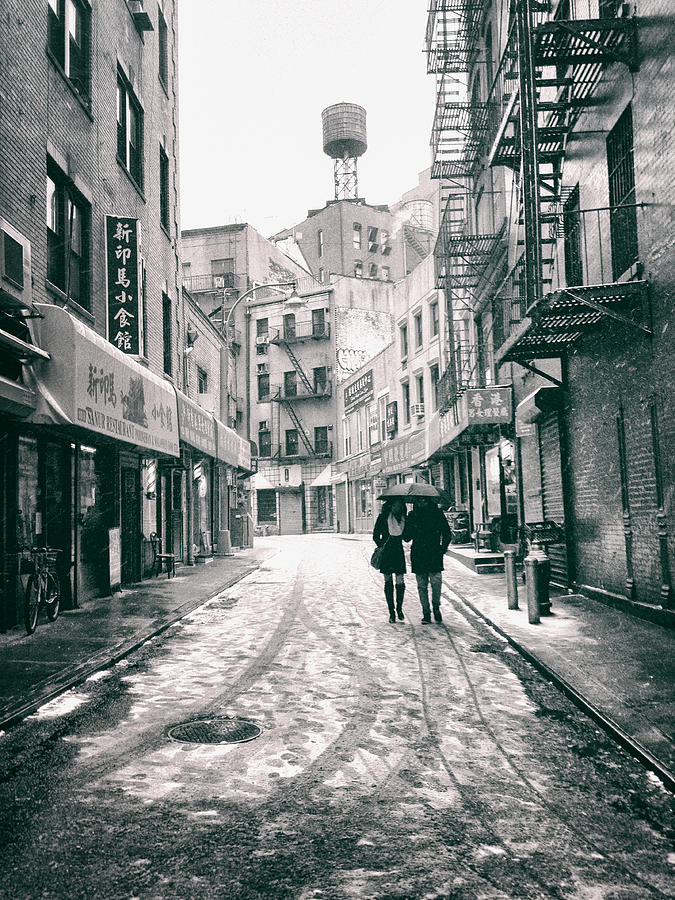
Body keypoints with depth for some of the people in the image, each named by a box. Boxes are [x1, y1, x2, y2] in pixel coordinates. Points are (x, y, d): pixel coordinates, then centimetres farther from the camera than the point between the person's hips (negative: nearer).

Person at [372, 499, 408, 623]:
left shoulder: (404, 518, 5)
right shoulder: (383, 517, -3)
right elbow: (376, 536, 3)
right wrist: (382, 546, -7)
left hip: (399, 552, 1)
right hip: (386, 553, -1)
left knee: (400, 582, -6)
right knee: (388, 581, 3)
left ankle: (399, 608, 14)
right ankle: (391, 612, 12)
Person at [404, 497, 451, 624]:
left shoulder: (437, 513, 3)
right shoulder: (412, 516, 6)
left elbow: (446, 532, 10)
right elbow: (407, 537, 5)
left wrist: (443, 547, 0)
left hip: (434, 555, -1)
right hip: (418, 555, 2)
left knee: (436, 581, -12)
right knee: (422, 585, 2)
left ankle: (436, 607, 12)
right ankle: (426, 613, 11)